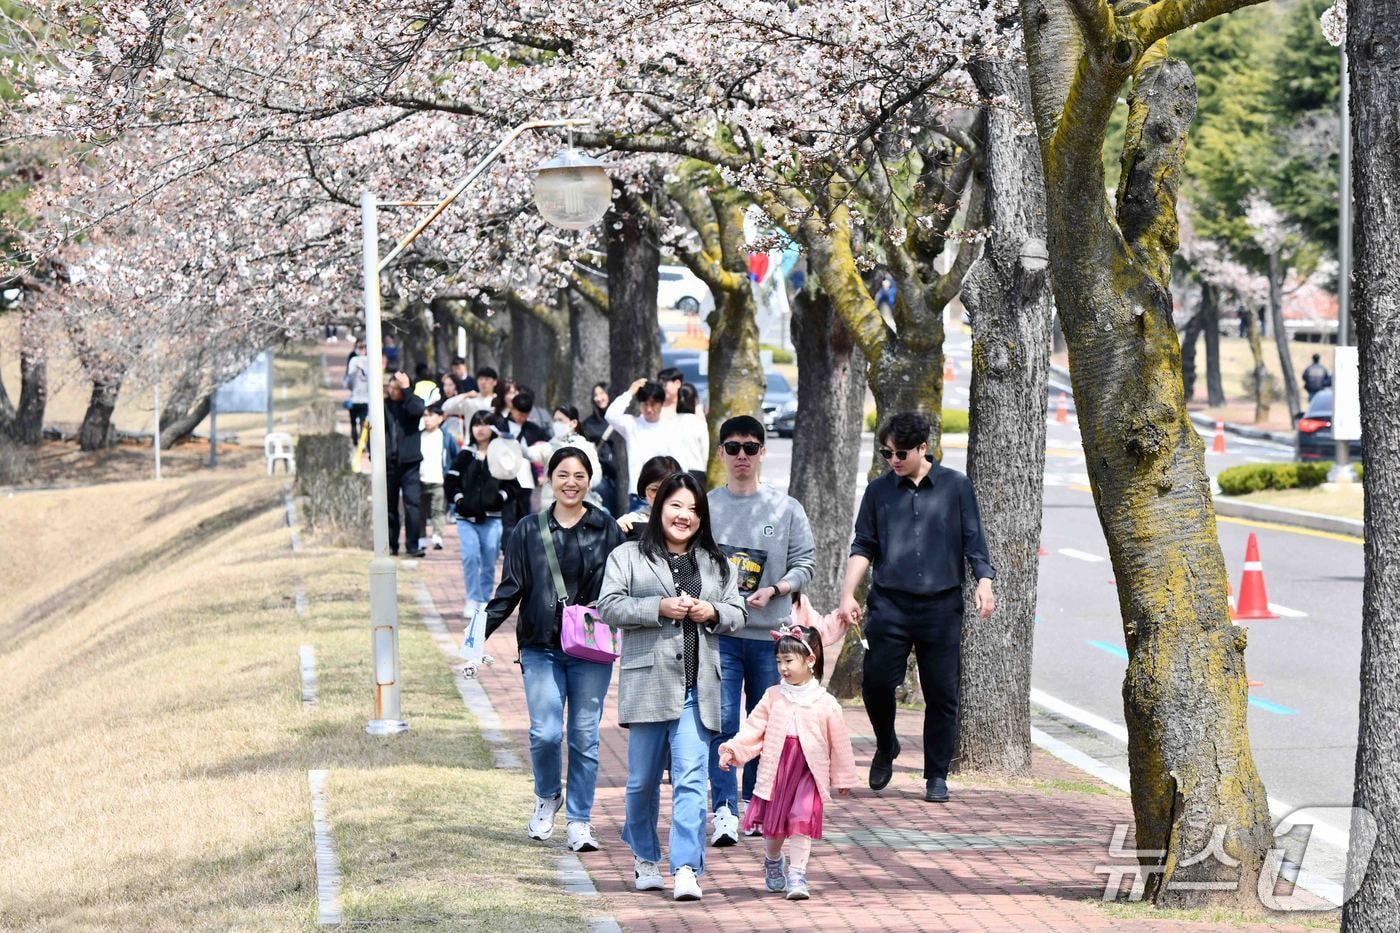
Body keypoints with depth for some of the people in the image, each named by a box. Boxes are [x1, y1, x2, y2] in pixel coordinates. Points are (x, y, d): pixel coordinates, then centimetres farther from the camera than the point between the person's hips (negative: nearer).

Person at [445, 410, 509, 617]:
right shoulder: (464, 455, 7)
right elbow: (449, 483, 7)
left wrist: (500, 499, -10)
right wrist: (459, 500, -5)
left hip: (492, 518, 0)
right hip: (466, 517, 0)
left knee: (489, 561, 3)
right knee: (470, 556, -14)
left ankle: (485, 600, 17)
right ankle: (473, 600, -9)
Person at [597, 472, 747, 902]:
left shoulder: (716, 563, 17)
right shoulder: (628, 557, 6)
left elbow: (737, 613, 17)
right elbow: (610, 606, -4)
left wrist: (711, 612, -4)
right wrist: (660, 607, -14)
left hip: (697, 687, 1)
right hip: (647, 684, -1)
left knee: (691, 778, -10)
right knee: (643, 779, 8)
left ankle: (686, 869, -15)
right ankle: (644, 858, 28)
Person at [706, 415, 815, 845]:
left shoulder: (787, 508, 5)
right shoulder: (704, 507, 4)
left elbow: (805, 562, 4)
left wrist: (775, 590, -12)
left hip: (770, 634, 2)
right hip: (718, 632, -2)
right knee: (722, 721, -11)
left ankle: (754, 801, 24)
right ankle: (725, 810, -13)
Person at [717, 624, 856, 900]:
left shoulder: (826, 704, -3)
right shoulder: (773, 696, 4)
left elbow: (839, 743, 5)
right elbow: (753, 728, 4)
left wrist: (843, 778, 10)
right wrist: (732, 750, -9)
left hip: (809, 771, -2)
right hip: (775, 769, 3)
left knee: (801, 821, -13)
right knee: (773, 825, 10)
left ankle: (796, 875, -6)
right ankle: (773, 861, 38)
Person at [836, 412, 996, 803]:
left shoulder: (955, 486, 5)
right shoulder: (879, 491, 8)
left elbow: (973, 540, 5)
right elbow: (863, 547, 10)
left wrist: (984, 584, -9)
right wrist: (848, 595, 0)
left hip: (941, 607, -1)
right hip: (890, 606, 1)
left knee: (942, 693, 1)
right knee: (876, 682, -9)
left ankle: (936, 776, 13)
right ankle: (886, 747, 20)